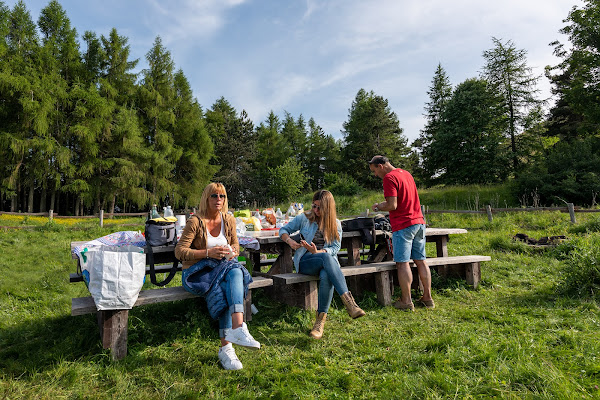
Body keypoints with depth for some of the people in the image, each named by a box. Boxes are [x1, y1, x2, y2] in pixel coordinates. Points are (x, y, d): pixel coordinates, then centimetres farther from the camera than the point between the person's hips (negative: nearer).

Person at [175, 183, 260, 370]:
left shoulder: (229, 220, 6)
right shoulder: (195, 221, -9)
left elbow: (235, 244, 19)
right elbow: (179, 251, -11)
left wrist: (233, 252, -7)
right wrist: (208, 253, -22)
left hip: (223, 267, 4)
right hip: (197, 272, -4)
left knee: (236, 272, -32)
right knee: (223, 291, -32)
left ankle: (236, 330, -41)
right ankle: (226, 348, -31)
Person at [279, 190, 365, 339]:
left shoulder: (335, 224, 10)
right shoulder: (304, 218, 8)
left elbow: (335, 248, 2)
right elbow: (284, 230, 14)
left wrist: (318, 251, -18)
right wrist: (289, 241, -9)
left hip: (328, 262, 1)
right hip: (305, 261, -1)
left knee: (326, 276, -38)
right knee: (326, 258, -37)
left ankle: (320, 320, -30)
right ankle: (348, 300, -46)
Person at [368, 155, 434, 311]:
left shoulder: (389, 178, -11)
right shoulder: (406, 173, 17)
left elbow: (392, 206, -18)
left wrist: (378, 207, 0)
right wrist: (383, 204, 20)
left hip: (403, 225, -9)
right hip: (418, 222, 9)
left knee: (402, 263, -3)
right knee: (421, 261, 12)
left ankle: (406, 302, 2)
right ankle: (427, 298, 19)